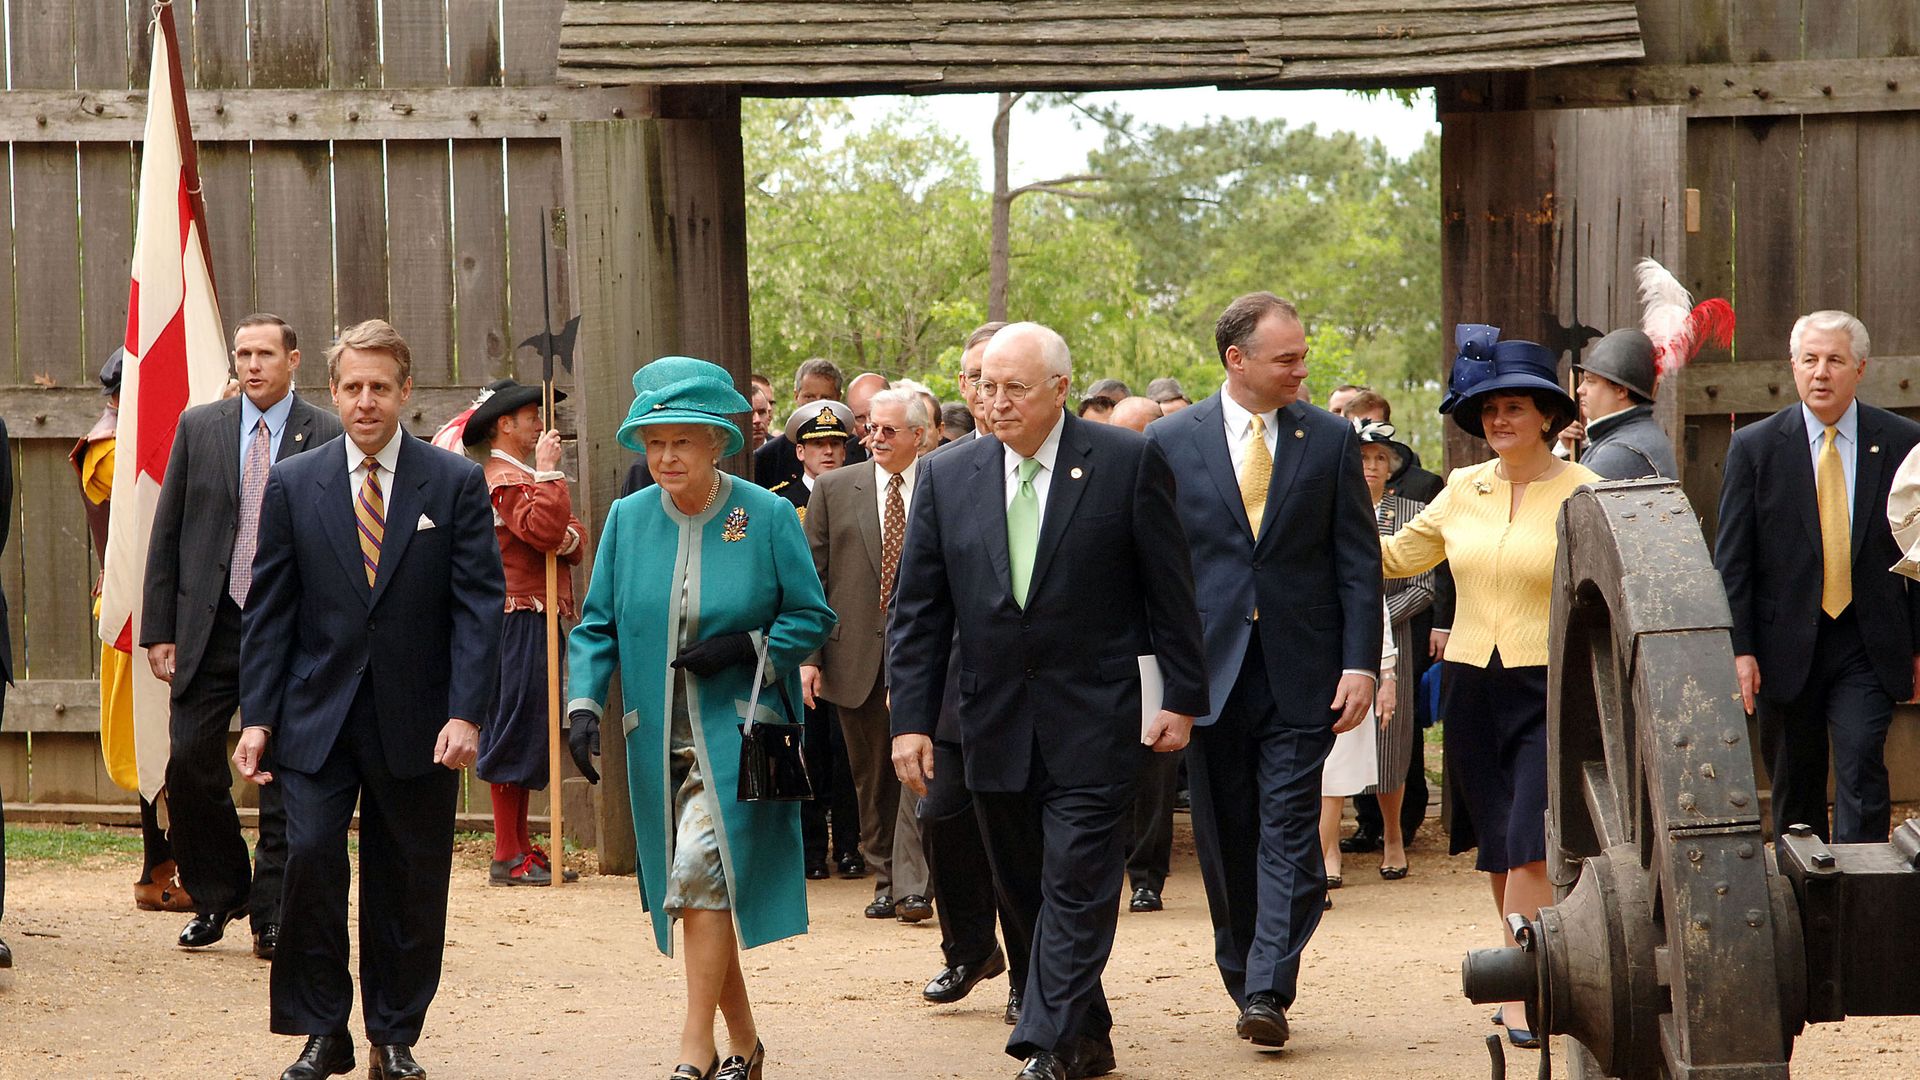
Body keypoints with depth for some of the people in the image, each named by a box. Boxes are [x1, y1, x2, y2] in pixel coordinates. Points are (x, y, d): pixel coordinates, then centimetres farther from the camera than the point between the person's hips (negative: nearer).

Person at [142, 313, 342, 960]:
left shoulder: (328, 438, 0)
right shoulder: (198, 428, 7)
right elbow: (166, 535, 8)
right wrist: (159, 629, 2)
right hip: (210, 627, 2)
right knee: (190, 764, 0)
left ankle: (272, 915, 12)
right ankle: (216, 898, 20)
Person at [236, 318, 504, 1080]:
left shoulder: (456, 484, 2)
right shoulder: (292, 484, 6)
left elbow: (479, 605, -3)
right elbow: (268, 610, 6)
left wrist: (467, 712, -12)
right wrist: (257, 717, -1)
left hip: (417, 723, 0)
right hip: (318, 717, 0)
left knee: (410, 884, 5)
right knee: (310, 856, -12)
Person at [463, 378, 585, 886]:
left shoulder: (525, 475, 22)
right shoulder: (503, 478, -11)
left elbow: (571, 538, 15)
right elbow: (544, 528, -27)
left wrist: (569, 538, -8)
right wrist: (549, 472, -18)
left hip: (542, 620, 10)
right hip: (518, 620, -10)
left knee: (529, 735, 13)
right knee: (514, 732, -7)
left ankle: (522, 847, 20)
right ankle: (507, 858, -5)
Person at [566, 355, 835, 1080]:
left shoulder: (767, 516, -5)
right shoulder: (627, 519, 3)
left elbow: (813, 617, 0)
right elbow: (596, 624, 7)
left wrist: (746, 648, -16)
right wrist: (585, 705, -8)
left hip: (737, 731, -4)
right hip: (660, 740, 4)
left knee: (701, 870, -17)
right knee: (694, 887, 8)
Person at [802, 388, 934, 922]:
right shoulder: (834, 488, 7)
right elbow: (811, 577, 6)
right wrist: (808, 656, 0)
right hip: (856, 654, 2)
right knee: (871, 778, 9)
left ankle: (912, 886, -14)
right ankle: (885, 880, 21)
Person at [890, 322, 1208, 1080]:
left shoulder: (1128, 463, -4)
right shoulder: (947, 477, 5)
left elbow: (1170, 590, -1)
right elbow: (918, 611, 6)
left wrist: (1182, 698, -4)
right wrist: (911, 719, 0)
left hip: (1093, 721, -4)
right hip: (995, 725, 4)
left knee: (1076, 885, -7)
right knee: (1028, 889, 11)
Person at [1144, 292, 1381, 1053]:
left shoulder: (1330, 439, 4)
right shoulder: (1172, 441, 3)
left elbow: (1359, 561, 4)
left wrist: (1360, 663, -5)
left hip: (1301, 673, -1)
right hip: (1210, 669, 1)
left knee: (1290, 833, -7)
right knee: (1225, 840, 8)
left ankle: (1268, 994, -9)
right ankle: (1244, 984, 21)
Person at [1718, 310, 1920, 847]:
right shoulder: (1755, 447, 2)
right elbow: (1732, 559, 1)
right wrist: (1739, 649, -7)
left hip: (1868, 646, -1)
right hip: (1786, 648, 1)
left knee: (1862, 769, -13)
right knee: (1795, 788, 9)